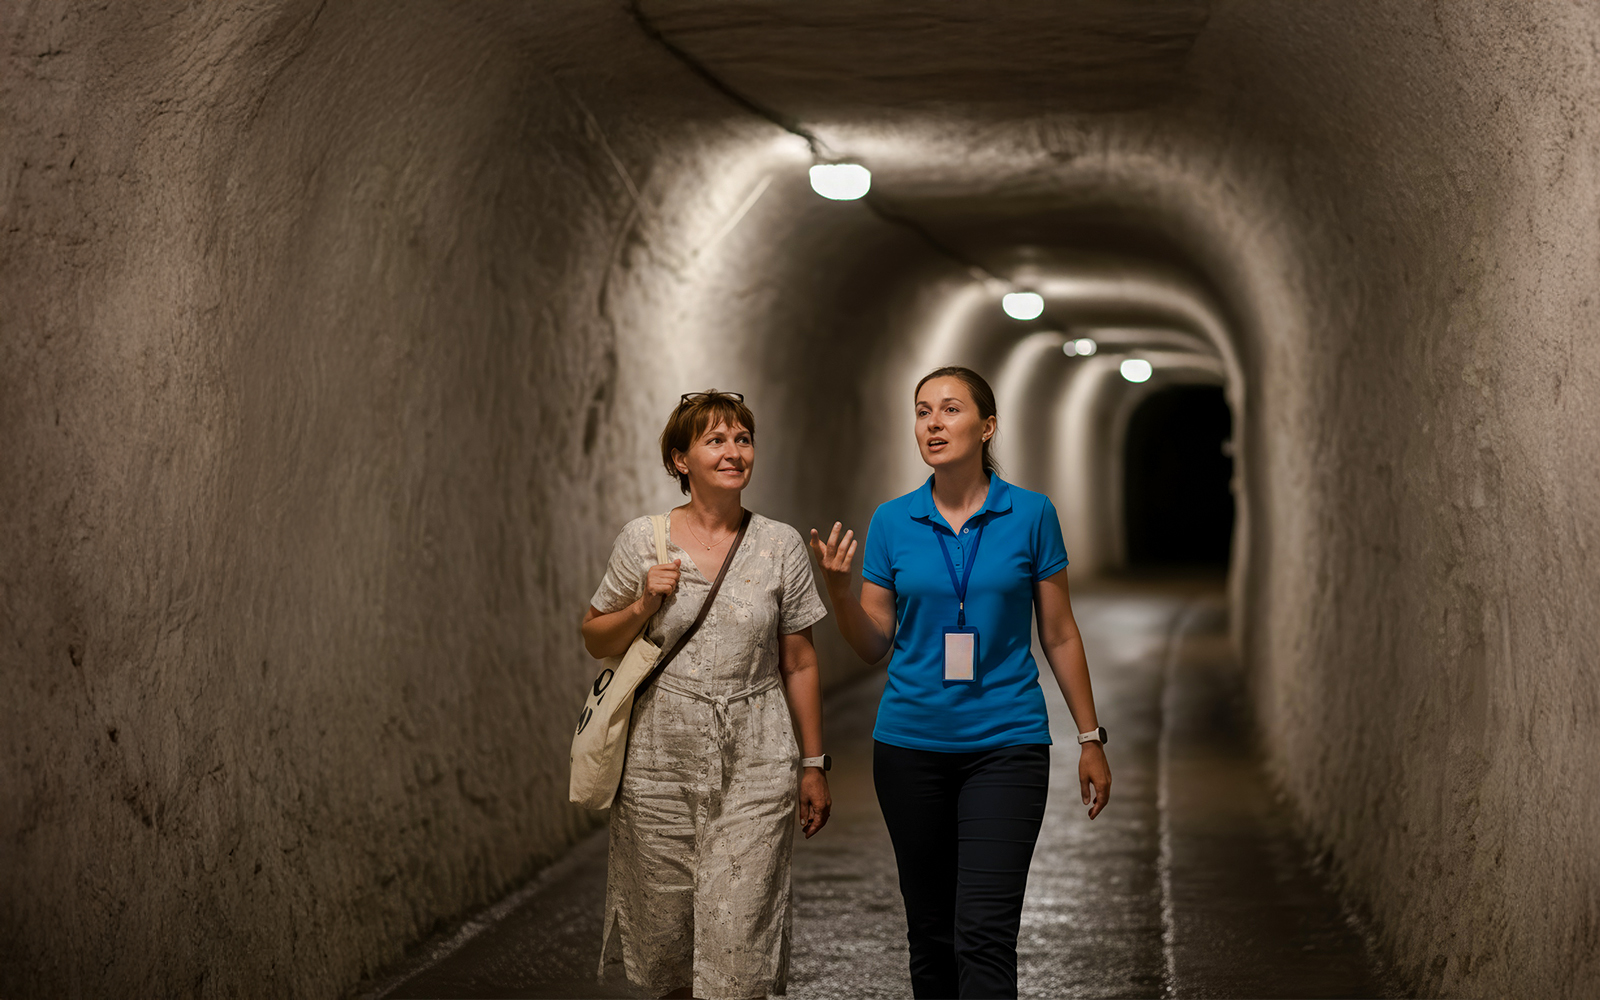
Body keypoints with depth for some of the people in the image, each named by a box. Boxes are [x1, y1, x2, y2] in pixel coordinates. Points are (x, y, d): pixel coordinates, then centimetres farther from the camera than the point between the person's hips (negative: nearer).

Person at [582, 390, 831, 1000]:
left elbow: (799, 664, 7)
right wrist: (643, 606, -9)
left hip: (755, 772, 0)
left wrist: (814, 765, 7)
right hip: (660, 767, 1)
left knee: (737, 951, -6)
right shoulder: (642, 540, 1)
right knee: (664, 941, 9)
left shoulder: (781, 546, 2)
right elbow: (595, 641, 9)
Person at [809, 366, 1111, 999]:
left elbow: (1058, 635, 4)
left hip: (1006, 744, -2)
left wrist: (1090, 738, 5)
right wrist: (838, 588, -13)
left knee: (984, 933, -12)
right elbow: (874, 645, 5)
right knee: (929, 929, 12)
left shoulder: (1030, 515, -2)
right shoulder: (892, 522, 2)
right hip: (910, 746, 3)